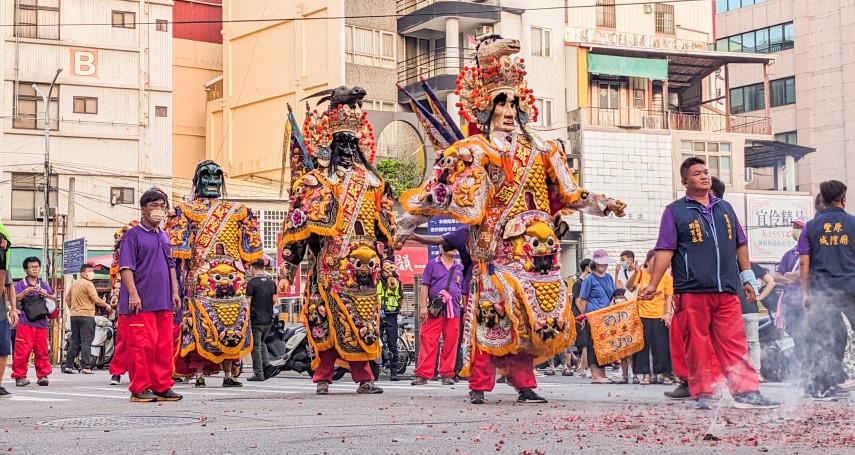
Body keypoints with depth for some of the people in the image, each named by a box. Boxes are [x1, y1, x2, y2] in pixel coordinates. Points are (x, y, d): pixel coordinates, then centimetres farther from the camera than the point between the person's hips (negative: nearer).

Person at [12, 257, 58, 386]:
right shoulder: (21, 284, 4)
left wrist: (47, 295, -9)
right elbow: (15, 299, -8)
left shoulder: (44, 284, 14)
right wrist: (26, 291, -23)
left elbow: (54, 299, 11)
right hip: (25, 322, -3)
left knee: (42, 350, 5)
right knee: (22, 350, -7)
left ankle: (43, 375, 11)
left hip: (41, 322, 3)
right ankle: (20, 376, -1)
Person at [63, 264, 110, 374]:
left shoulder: (73, 284, 16)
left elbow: (67, 300, 22)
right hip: (86, 315, -8)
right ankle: (86, 367, -12)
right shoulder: (88, 284, -9)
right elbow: (96, 300, -15)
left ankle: (68, 366, 12)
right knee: (86, 342, -8)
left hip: (74, 316, 8)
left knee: (74, 341, 12)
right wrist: (106, 305, -1)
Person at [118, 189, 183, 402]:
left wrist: (175, 292, 16)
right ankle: (140, 389, 1)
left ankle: (162, 387, 14)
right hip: (141, 303, -7)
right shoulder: (133, 235, -3)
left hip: (163, 302, 7)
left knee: (164, 345, 7)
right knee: (141, 345, -6)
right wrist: (133, 293, -18)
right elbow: (126, 267, -10)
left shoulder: (164, 237, 19)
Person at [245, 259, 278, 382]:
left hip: (256, 320, -6)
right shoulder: (271, 282, 6)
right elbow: (274, 300, 10)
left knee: (256, 346, 1)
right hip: (268, 319, 6)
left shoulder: (252, 282, -13)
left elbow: (248, 302, -14)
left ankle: (258, 373, 1)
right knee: (262, 343, 23)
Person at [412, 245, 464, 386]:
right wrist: (423, 306, -4)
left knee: (450, 344, 2)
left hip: (454, 311, 3)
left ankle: (447, 374, 11)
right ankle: (422, 374, -5)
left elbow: (465, 291, 19)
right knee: (428, 342, -7)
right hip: (434, 310, -3)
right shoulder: (432, 264, 9)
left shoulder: (460, 269, 17)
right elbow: (425, 286, 4)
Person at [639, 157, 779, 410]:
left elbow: (740, 244, 22)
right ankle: (703, 395, 5)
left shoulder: (724, 208, 17)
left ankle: (746, 392, 1)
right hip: (692, 291, -3)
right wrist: (653, 285, -8)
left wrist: (747, 277, 17)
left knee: (734, 342, 1)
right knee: (697, 344, -1)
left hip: (727, 290, 4)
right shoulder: (675, 211, 4)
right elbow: (665, 250, -1)